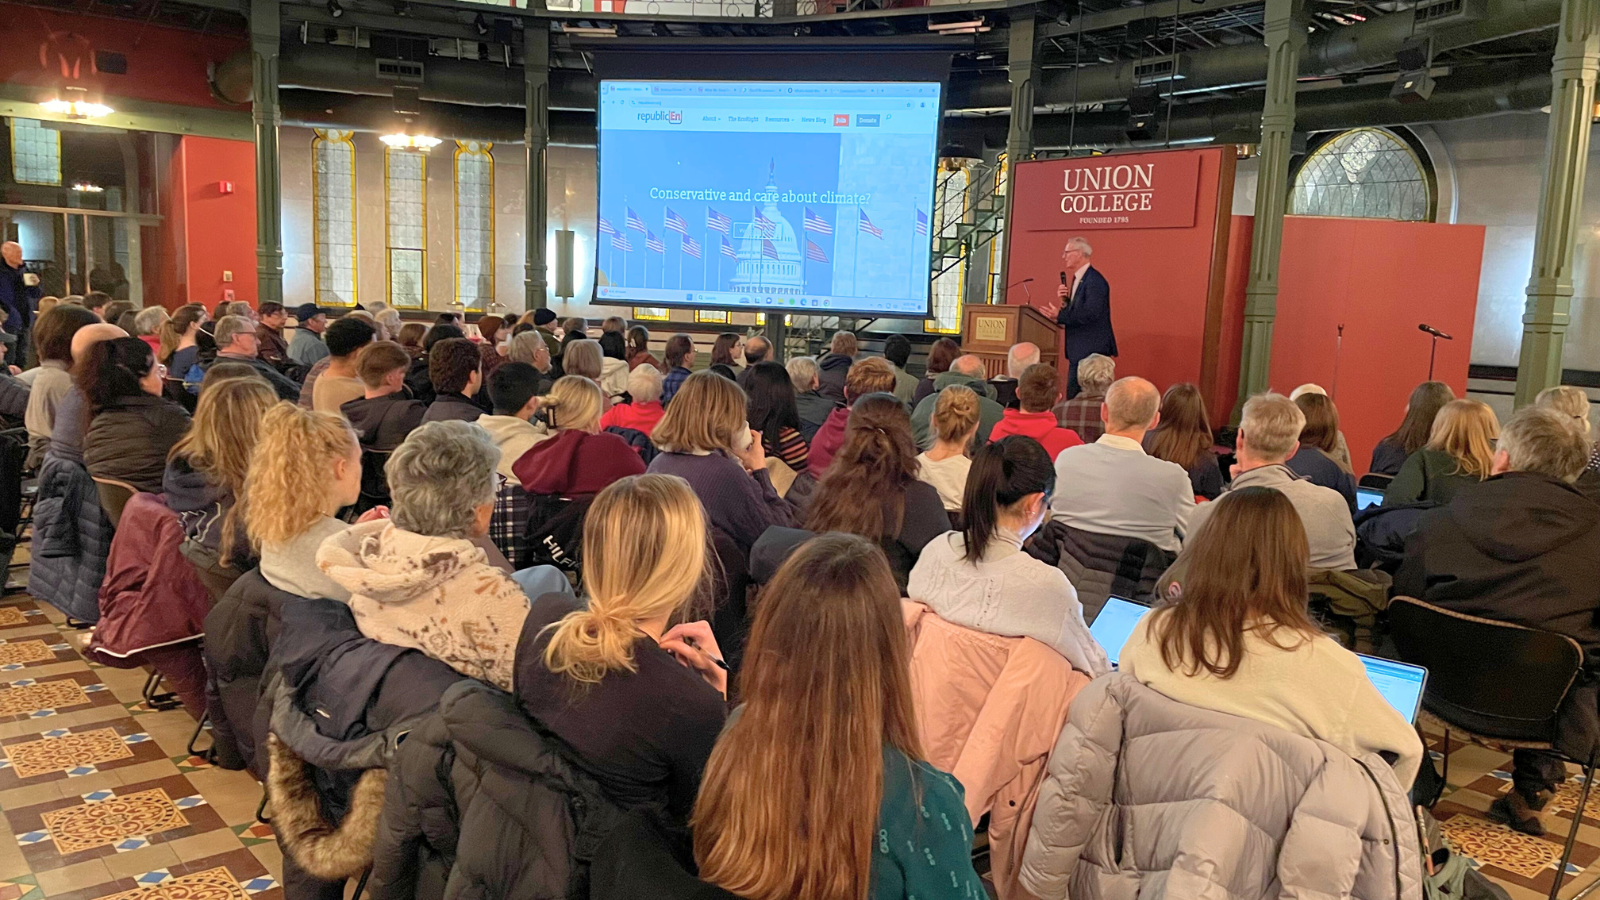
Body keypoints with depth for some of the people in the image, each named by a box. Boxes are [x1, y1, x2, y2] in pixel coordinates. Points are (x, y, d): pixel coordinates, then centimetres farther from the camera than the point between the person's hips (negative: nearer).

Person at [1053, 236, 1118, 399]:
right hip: (1080, 350, 10)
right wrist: (1065, 300, -1)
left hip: (1092, 350, -10)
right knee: (1073, 395, 10)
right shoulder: (1078, 278, 15)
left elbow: (1090, 314, -25)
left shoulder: (1094, 280, -15)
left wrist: (1060, 315, -19)